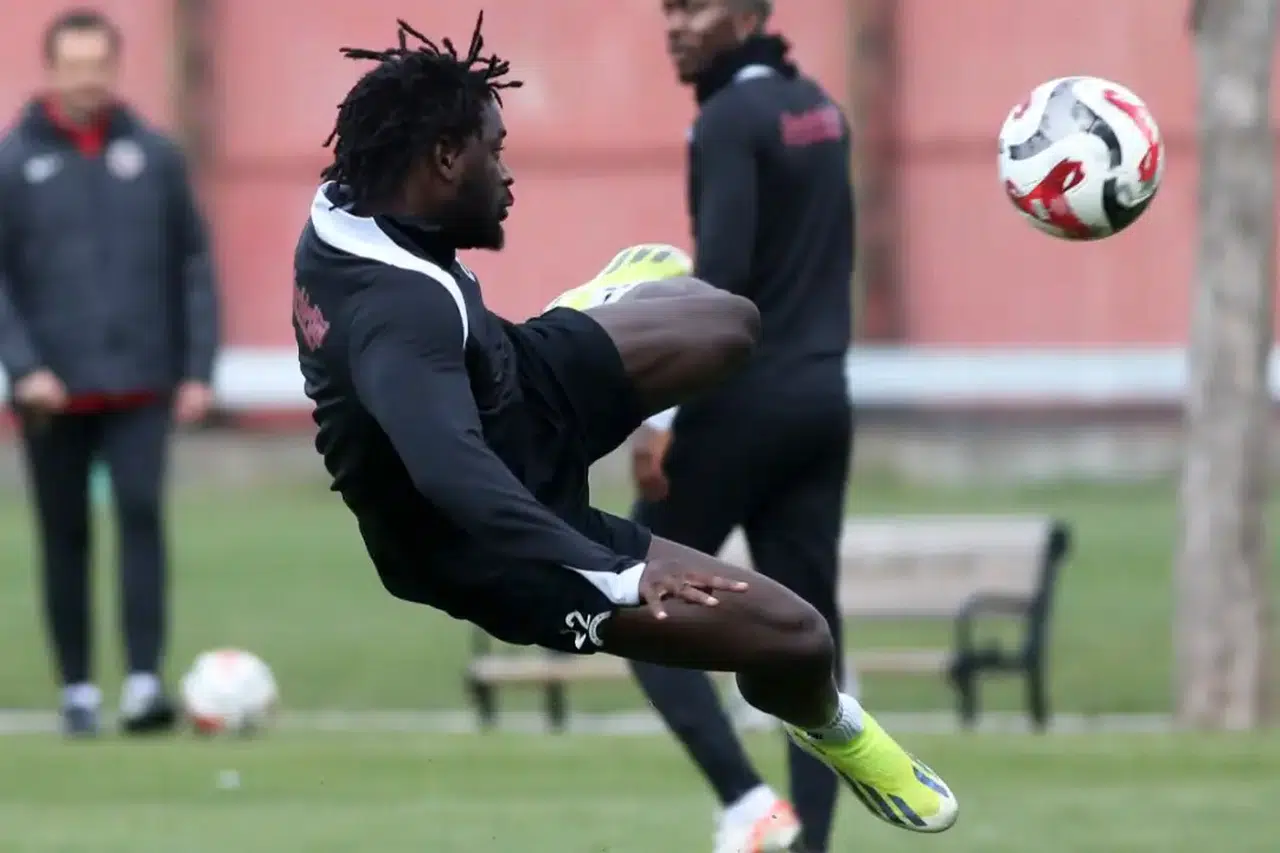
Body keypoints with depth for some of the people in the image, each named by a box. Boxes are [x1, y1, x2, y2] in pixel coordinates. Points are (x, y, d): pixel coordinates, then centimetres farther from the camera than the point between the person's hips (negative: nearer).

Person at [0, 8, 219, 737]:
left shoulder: (155, 156, 5)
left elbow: (194, 267, 7)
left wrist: (198, 370, 1)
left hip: (141, 387, 0)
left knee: (142, 516, -13)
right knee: (66, 538, 6)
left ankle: (145, 680, -16)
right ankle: (79, 690, 14)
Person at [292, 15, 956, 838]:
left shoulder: (342, 208, -13)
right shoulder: (402, 313, -41)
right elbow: (452, 475, -54)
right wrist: (620, 579, -55)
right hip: (499, 553, -9)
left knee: (730, 322, 21)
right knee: (797, 637, -14)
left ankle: (620, 303, 59)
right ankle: (830, 728, 25)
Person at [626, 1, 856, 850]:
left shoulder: (731, 120, -13)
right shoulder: (820, 109, 14)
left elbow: (720, 273, -21)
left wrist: (663, 413, -22)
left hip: (744, 398, -8)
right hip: (822, 397, 8)